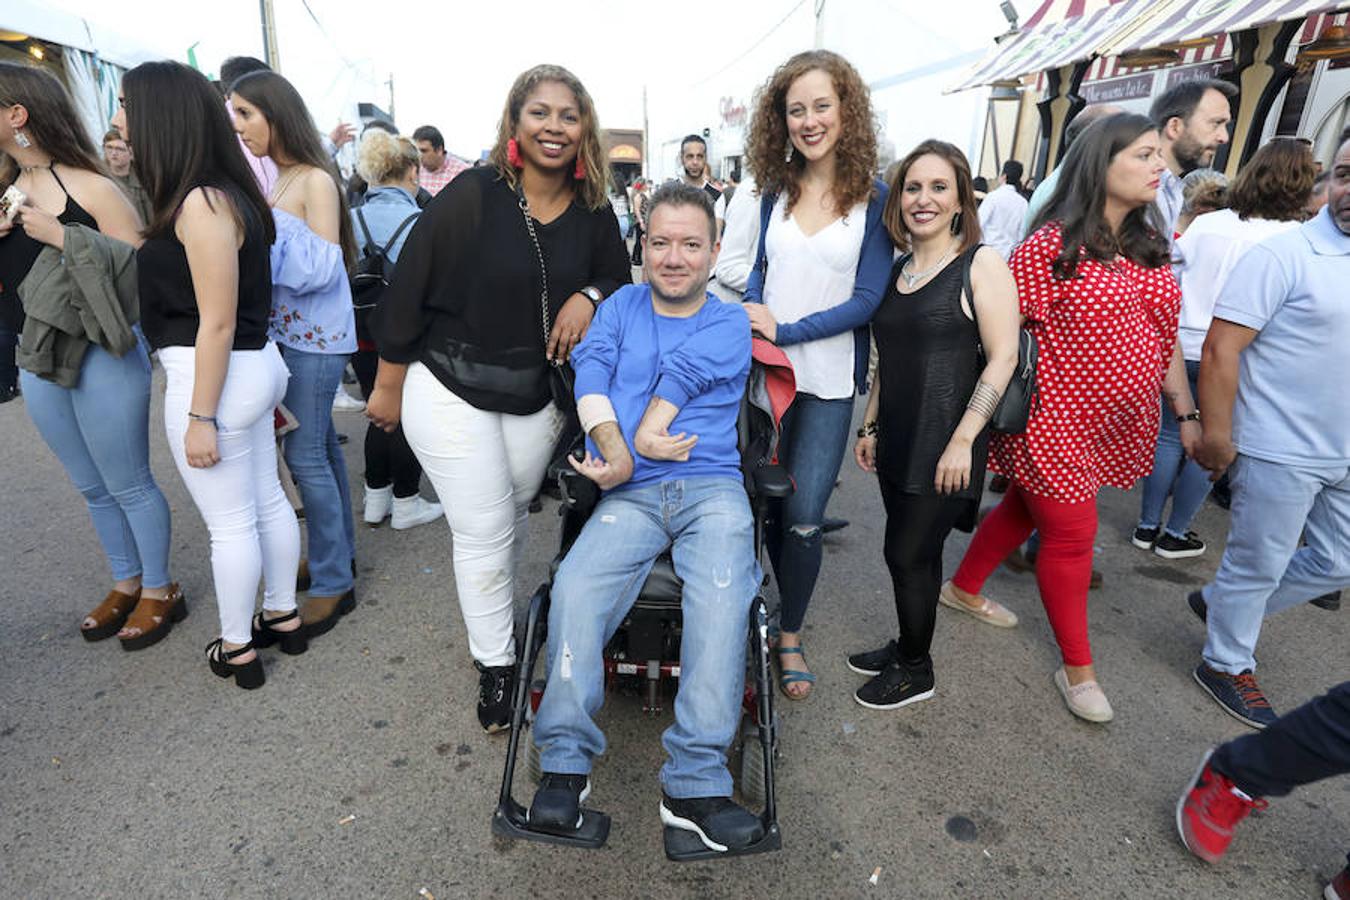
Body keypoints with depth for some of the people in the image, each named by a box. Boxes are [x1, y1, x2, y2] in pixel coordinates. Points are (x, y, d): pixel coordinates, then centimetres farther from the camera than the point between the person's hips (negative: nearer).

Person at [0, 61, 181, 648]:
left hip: (102, 357, -7)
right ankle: (126, 583, 35)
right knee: (92, 488, 18)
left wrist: (64, 237, -22)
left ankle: (159, 590, 23)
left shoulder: (90, 187, -12)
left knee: (129, 485, 6)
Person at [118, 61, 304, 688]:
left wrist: (199, 417, -16)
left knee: (229, 524, 5)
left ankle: (237, 650, 23)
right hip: (254, 367, 9)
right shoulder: (226, 191, 9)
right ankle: (283, 617, 33)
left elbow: (217, 322, -20)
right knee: (267, 502, 17)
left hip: (213, 377, -9)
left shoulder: (201, 202, -18)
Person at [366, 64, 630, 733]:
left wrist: (588, 297, -12)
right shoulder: (473, 195, -14)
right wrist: (389, 386, -4)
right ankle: (496, 666, 20)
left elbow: (619, 281, 13)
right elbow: (407, 289, -9)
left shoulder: (593, 212, -1)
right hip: (450, 393, -4)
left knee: (513, 520, 17)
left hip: (537, 398, 4)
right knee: (485, 533, 0)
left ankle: (490, 613, 44)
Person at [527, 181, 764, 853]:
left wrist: (625, 450, -12)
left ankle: (695, 784, -21)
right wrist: (618, 449, -15)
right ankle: (566, 761, -10)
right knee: (575, 589, -24)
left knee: (721, 600, -28)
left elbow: (678, 374, -5)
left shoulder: (730, 324, 11)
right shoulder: (622, 305, 19)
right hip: (630, 495, 2)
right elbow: (592, 369, 1)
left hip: (712, 488, -1)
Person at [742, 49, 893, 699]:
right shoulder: (776, 191, 6)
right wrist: (747, 320, -5)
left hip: (827, 383, -3)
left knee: (802, 520, 0)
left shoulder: (874, 199, -5)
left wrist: (784, 331, -16)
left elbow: (866, 299, -9)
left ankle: (789, 637, 22)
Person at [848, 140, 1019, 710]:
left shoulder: (981, 264, -8)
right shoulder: (896, 270, 12)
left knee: (907, 554, 0)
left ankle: (915, 670, 21)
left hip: (943, 444, -6)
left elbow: (1003, 357, -14)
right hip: (898, 439, 6)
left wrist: (962, 440, -19)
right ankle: (907, 647, 33)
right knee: (916, 552, 16)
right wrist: (870, 426, 16)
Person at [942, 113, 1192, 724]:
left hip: (1120, 421, 7)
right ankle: (1077, 668, 22)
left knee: (1028, 508, 19)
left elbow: (1165, 335, 13)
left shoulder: (1151, 244, 9)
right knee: (1071, 536, 3)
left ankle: (964, 589, 41)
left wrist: (1187, 412, 13)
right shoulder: (1053, 245, -14)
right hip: (1054, 420, -7)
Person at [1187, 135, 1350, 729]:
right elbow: (1220, 350, -19)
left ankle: (1219, 602, 36)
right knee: (1258, 567, 6)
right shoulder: (1284, 255, -15)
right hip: (1281, 453, -7)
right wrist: (1215, 435, -20)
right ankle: (1226, 663, 27)